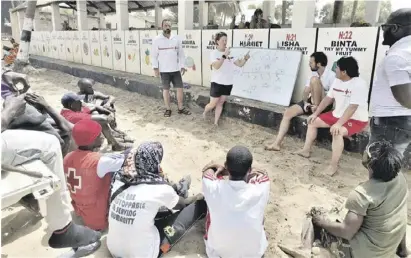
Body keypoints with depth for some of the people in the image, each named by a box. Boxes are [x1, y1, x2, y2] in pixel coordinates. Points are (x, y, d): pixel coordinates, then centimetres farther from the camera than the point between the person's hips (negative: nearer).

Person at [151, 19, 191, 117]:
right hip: (164, 70, -2)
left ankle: (181, 108, 18)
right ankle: (168, 109, 18)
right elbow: (154, 55, -2)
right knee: (166, 89, 7)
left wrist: (182, 66, 3)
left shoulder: (176, 38, 3)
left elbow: (181, 54, 7)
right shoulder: (157, 39, -3)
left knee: (180, 88, 4)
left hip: (176, 69, 2)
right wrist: (155, 68, -7)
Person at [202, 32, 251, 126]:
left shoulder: (230, 53, 3)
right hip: (217, 83, -4)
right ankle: (204, 114, 34)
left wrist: (245, 58, -16)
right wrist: (224, 55, -32)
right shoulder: (214, 53, -9)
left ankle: (216, 122, 22)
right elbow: (216, 66, -25)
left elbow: (240, 64, 4)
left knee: (220, 103, 12)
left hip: (228, 83, 4)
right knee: (213, 104, 3)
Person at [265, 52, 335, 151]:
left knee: (314, 79, -27)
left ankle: (316, 111, -19)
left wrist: (318, 107, -26)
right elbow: (306, 91, 6)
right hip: (311, 102, 7)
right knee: (288, 112, -13)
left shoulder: (331, 75, -11)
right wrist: (305, 102, -13)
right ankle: (277, 143, -16)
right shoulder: (313, 74, 11)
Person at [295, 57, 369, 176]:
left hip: (356, 120, -9)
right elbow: (328, 99, 9)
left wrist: (338, 124, -38)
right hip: (337, 114, 9)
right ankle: (306, 150, 13)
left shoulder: (359, 84, -24)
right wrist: (315, 113, 3)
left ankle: (333, 166, -25)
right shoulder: (337, 81, 2)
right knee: (313, 121, 5)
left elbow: (352, 107, -31)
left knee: (337, 132, -37)